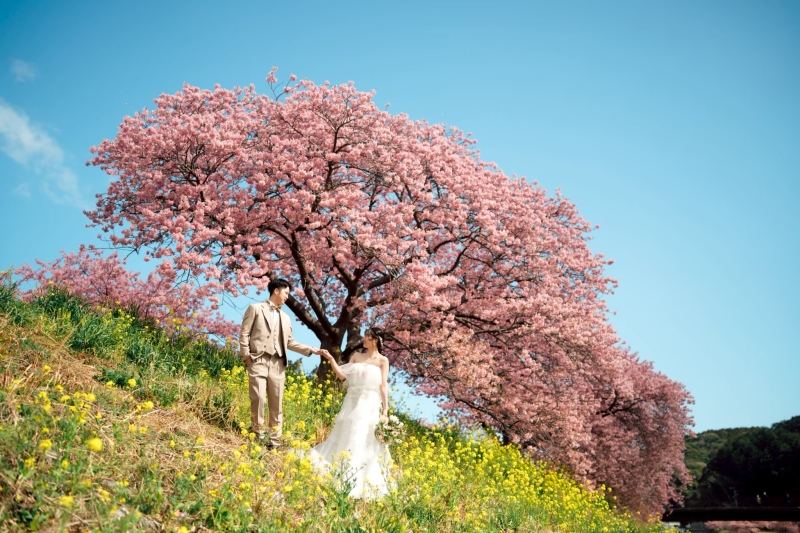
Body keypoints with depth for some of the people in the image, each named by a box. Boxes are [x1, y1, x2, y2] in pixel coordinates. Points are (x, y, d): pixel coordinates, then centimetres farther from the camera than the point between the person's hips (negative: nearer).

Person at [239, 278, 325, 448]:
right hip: (258, 361, -5)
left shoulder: (285, 318, 22)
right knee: (258, 398, -13)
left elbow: (290, 342, 20)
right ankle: (258, 434, -1)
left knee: (276, 403, 3)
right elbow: (244, 333, 1)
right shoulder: (255, 308, 6)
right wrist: (246, 356, -7)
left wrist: (311, 350, 11)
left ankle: (274, 440, 7)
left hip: (277, 364, 5)